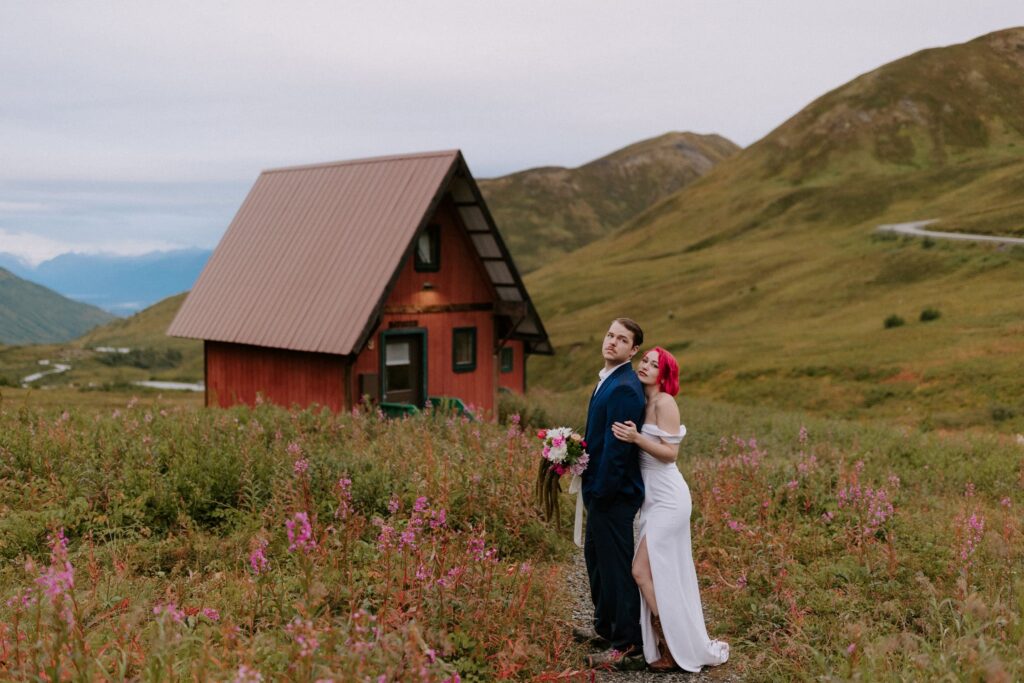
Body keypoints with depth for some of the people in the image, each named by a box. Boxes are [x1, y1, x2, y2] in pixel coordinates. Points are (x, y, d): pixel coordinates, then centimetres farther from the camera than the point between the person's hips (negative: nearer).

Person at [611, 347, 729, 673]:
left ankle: (675, 648, -1)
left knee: (642, 571, -10)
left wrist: (636, 438, -27)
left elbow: (670, 452, -18)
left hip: (668, 498, -9)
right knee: (662, 575, 10)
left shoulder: (664, 402, -13)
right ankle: (669, 645, 18)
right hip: (653, 498, 9)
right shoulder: (641, 401, 11)